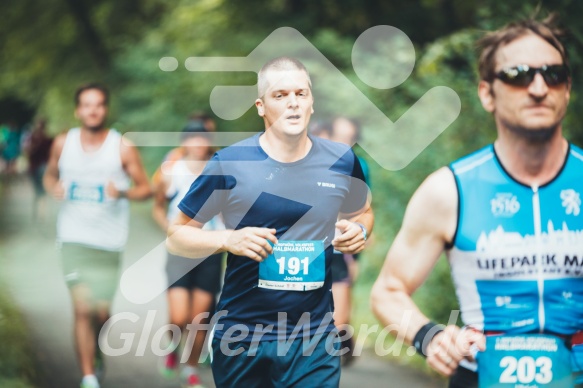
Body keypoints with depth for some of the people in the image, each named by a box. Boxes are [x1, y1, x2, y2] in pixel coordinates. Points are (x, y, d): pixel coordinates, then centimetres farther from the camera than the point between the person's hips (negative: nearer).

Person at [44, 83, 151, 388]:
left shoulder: (123, 149, -4)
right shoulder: (63, 144, 3)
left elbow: (145, 188, 2)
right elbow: (50, 175, 18)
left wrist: (123, 193, -19)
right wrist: (54, 188, -5)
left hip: (109, 240, 0)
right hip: (73, 237, 0)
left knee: (101, 311, 5)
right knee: (82, 309, -10)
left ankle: (98, 350, 38)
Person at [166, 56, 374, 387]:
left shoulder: (342, 161, 1)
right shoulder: (230, 163, -8)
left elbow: (362, 212, 21)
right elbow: (176, 236, -2)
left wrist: (359, 230, -2)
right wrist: (228, 240, -19)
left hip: (315, 336, 1)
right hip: (241, 336, -1)